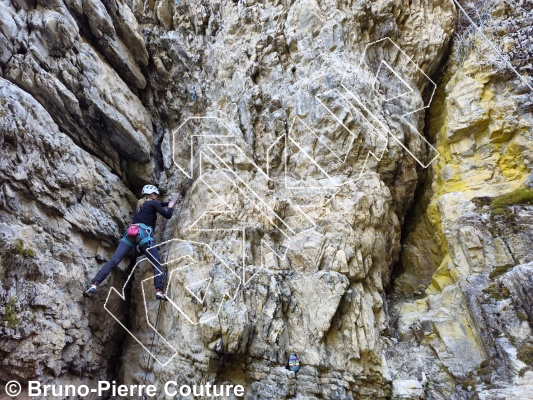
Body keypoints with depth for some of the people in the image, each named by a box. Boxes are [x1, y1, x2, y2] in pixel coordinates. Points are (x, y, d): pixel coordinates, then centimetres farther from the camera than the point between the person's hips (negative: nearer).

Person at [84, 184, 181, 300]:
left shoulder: (140, 203, 31)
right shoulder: (153, 203, 9)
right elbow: (168, 215, 4)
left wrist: (170, 202, 53)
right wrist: (171, 206, 23)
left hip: (130, 233, 6)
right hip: (143, 234, -6)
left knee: (113, 260, -6)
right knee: (156, 263, -1)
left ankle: (94, 285, -20)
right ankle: (159, 291, -16)